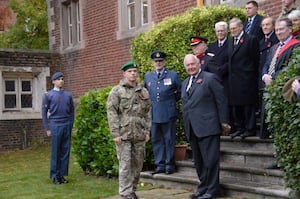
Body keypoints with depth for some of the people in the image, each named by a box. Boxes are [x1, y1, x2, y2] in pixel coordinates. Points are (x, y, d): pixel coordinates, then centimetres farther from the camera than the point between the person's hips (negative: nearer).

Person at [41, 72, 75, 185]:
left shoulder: (68, 95, 10)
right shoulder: (48, 95, 2)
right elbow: (44, 112, 2)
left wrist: (71, 125, 7)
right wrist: (47, 129, -3)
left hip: (67, 126, 3)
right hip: (55, 126, -3)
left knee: (65, 152, 5)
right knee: (55, 152, 0)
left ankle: (62, 174, 14)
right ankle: (55, 176, 9)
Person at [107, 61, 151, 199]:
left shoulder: (144, 91, 13)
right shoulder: (116, 91, 0)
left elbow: (148, 113, 15)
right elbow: (111, 112, -6)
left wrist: (147, 131, 7)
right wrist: (115, 133, -12)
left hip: (140, 135, 5)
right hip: (123, 134, -4)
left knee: (138, 164, 9)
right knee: (125, 165, -5)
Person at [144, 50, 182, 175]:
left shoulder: (173, 75, 2)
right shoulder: (147, 76, 12)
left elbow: (181, 91, 8)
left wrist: (172, 100, 6)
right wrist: (150, 103, 15)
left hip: (168, 114, -3)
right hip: (154, 114, 3)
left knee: (169, 140, 3)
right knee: (156, 140, 6)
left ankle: (169, 165, 11)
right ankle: (160, 165, 14)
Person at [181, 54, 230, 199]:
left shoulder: (210, 78, -4)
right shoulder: (185, 83, 18)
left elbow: (221, 101, -6)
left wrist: (224, 122, -8)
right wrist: (187, 126, 16)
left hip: (207, 127, -7)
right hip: (192, 129, 7)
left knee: (210, 160, -3)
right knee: (198, 161, 12)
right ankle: (203, 187, 22)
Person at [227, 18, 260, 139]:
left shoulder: (251, 39, -7)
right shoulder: (230, 40, 15)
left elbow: (256, 60, -7)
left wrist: (254, 75, -6)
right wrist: (230, 73, 8)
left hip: (247, 79, -7)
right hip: (233, 79, 7)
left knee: (248, 104, -1)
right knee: (235, 105, 11)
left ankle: (250, 129, 7)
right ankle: (239, 128, 20)